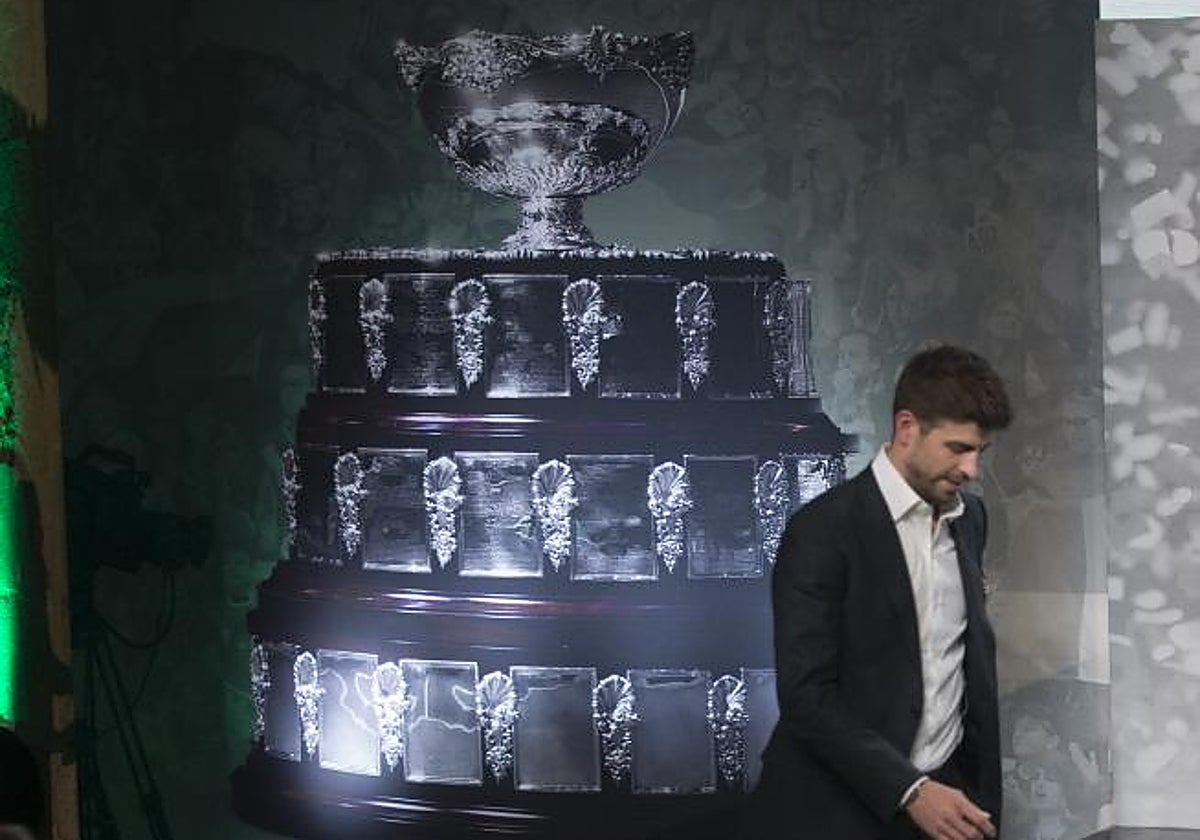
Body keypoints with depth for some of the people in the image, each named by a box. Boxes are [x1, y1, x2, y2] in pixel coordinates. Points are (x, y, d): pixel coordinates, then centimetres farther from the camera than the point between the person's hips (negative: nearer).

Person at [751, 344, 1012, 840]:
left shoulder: (970, 517, 9)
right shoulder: (822, 530, -12)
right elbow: (806, 694, -16)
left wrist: (985, 789, 12)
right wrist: (908, 791, -21)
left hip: (944, 796, 6)